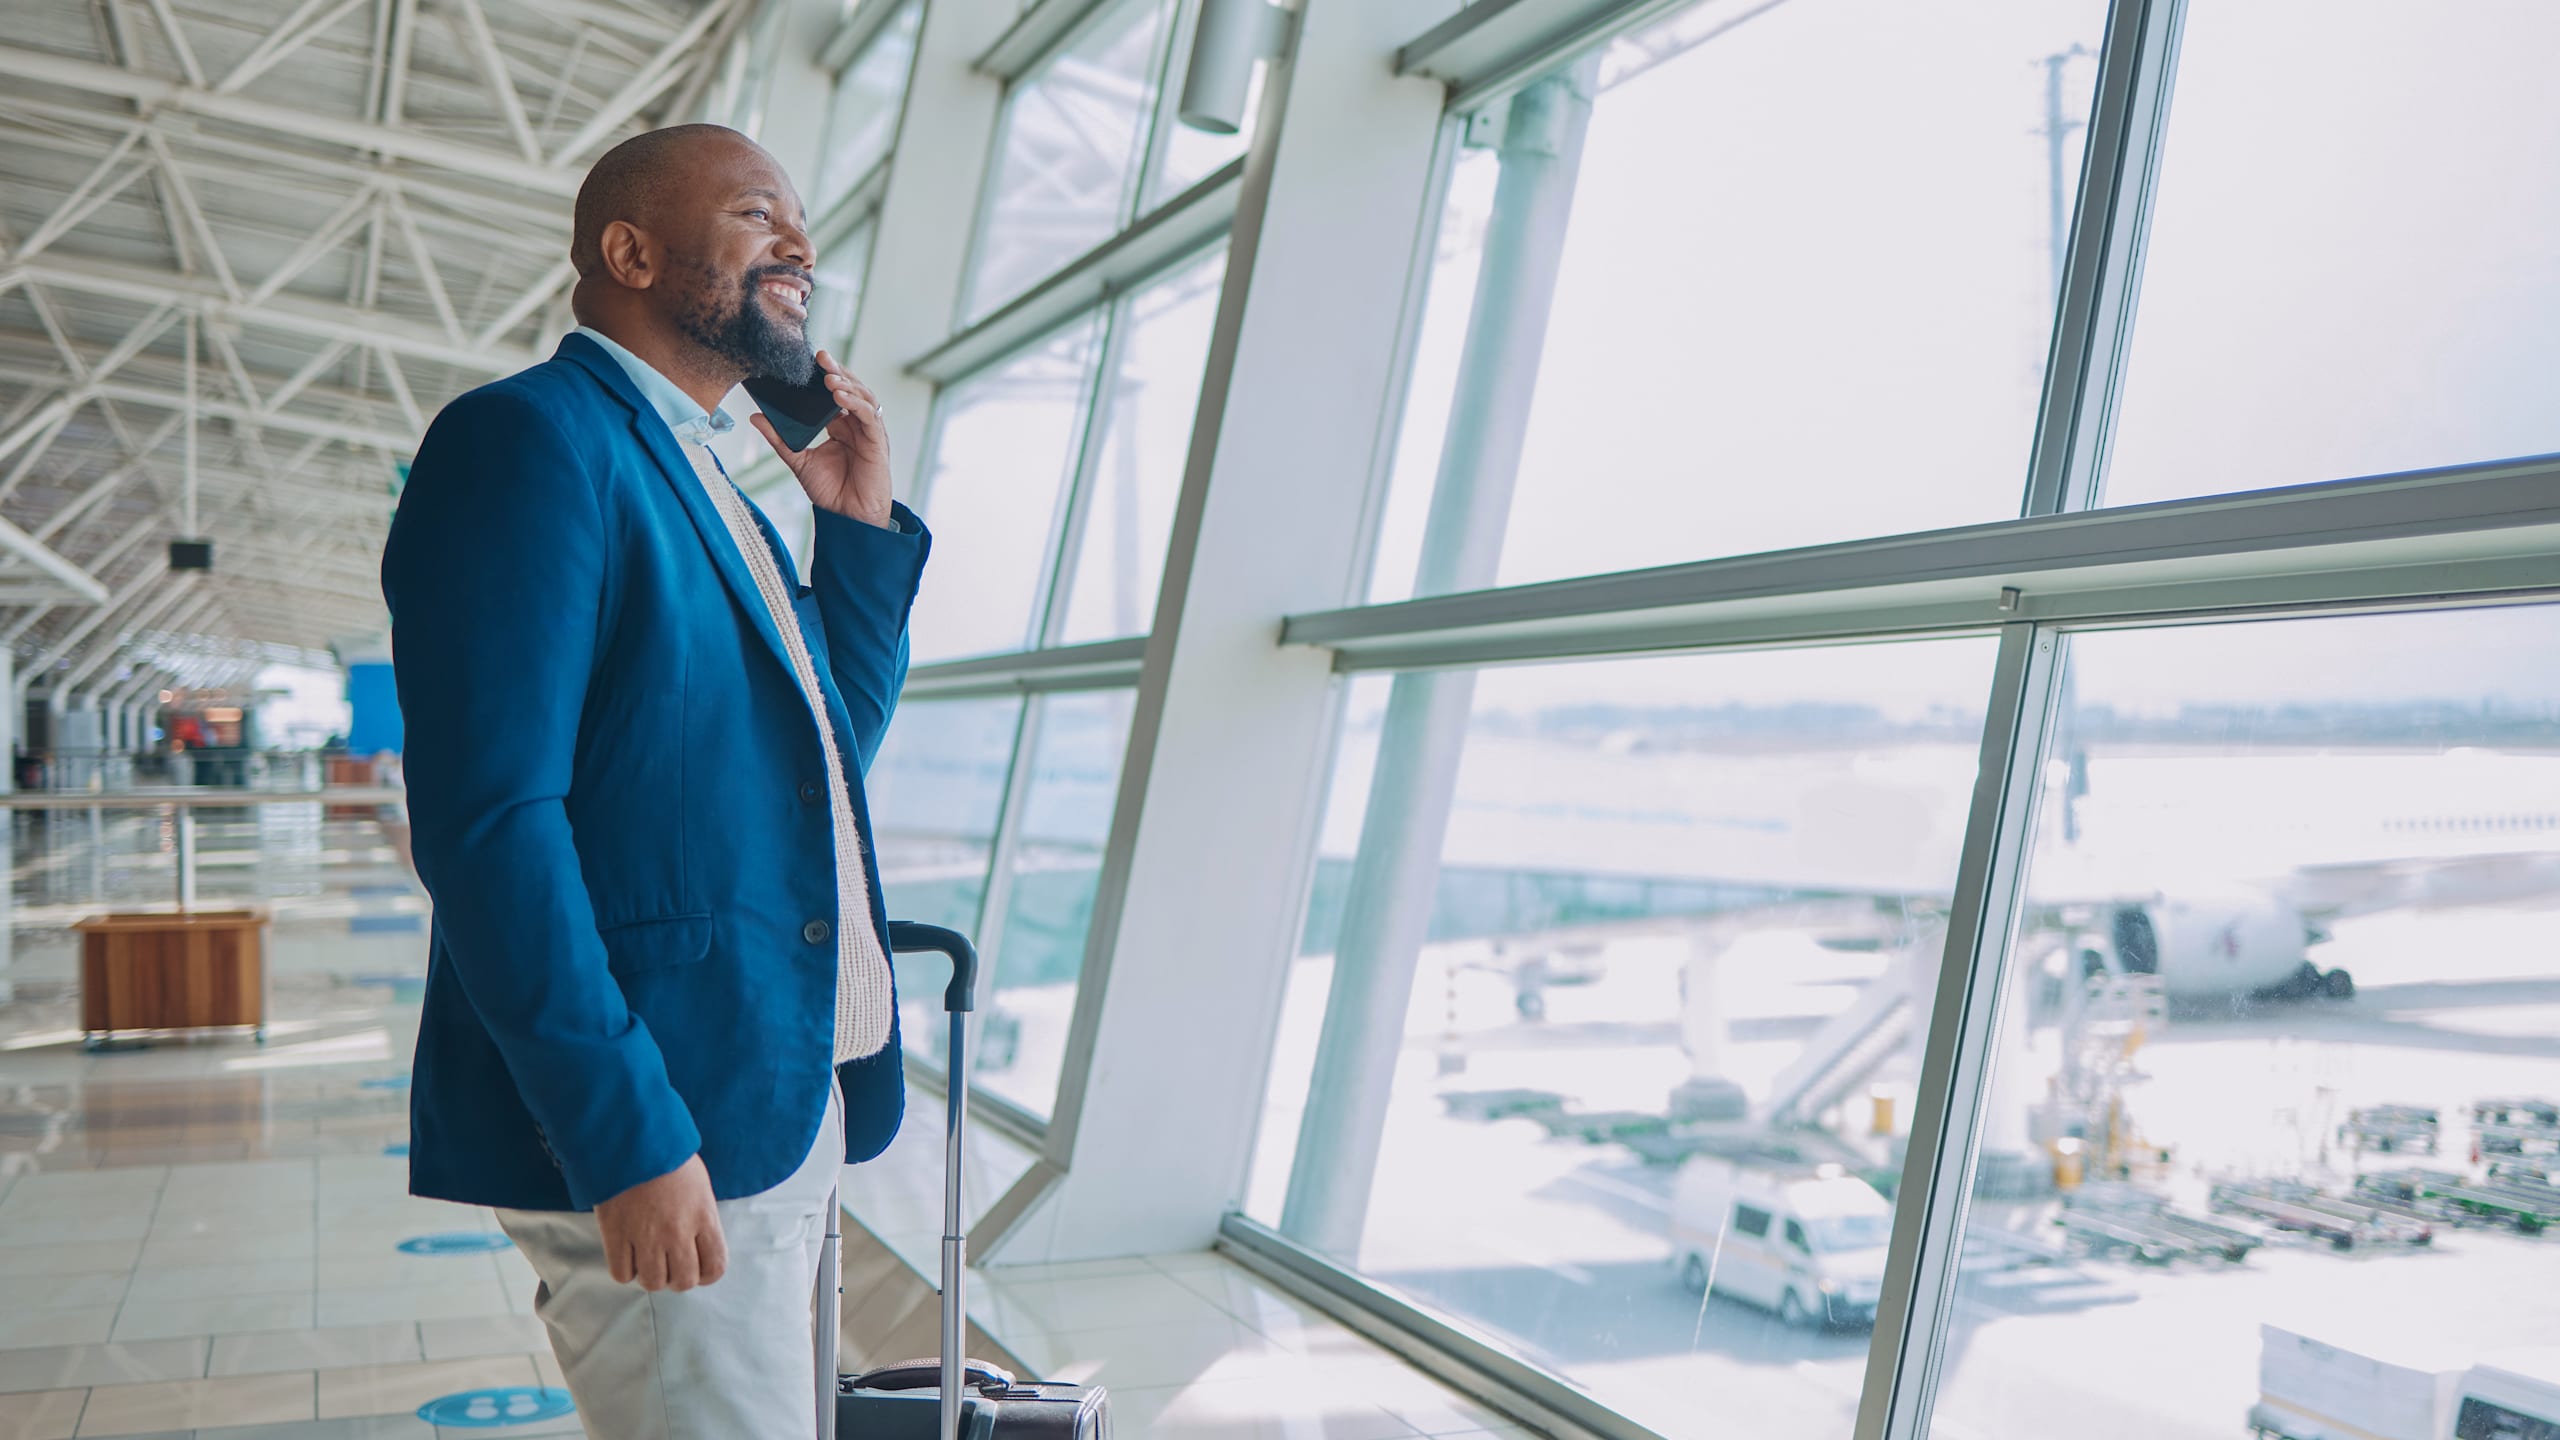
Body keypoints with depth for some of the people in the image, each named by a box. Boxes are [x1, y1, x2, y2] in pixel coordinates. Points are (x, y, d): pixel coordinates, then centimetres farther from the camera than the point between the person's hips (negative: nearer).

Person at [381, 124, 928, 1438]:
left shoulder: (710, 491, 18)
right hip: (650, 1137, -9)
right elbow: (485, 816, -20)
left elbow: (831, 739, 23)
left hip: (785, 1112, 10)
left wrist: (858, 522, 12)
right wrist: (626, 1138, -23)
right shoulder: (526, 437, -10)